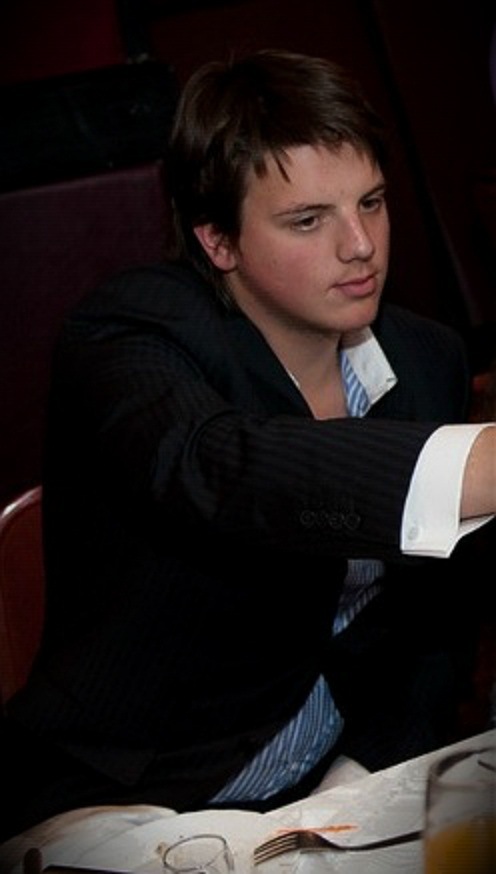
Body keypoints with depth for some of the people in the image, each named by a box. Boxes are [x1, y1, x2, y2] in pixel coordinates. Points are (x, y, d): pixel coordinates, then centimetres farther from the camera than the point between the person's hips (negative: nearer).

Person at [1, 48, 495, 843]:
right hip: (122, 810, -4)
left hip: (330, 804, 5)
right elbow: (214, 471, -37)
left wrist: (371, 777, -5)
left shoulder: (428, 360, 2)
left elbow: (429, 611, 11)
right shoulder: (128, 336, -15)